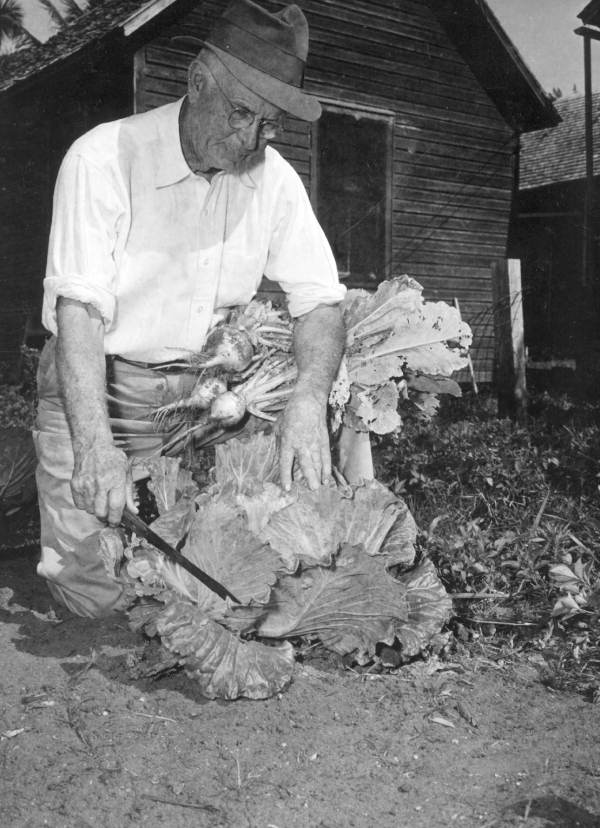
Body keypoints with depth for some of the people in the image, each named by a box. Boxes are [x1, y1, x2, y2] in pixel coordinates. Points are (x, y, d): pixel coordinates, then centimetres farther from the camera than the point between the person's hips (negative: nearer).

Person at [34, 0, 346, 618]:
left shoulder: (274, 179, -3)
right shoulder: (104, 158, -17)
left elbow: (319, 299, -6)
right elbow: (80, 307, -24)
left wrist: (308, 402, -25)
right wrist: (95, 444, -37)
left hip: (194, 399, 4)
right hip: (93, 388, -3)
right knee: (97, 594, -10)